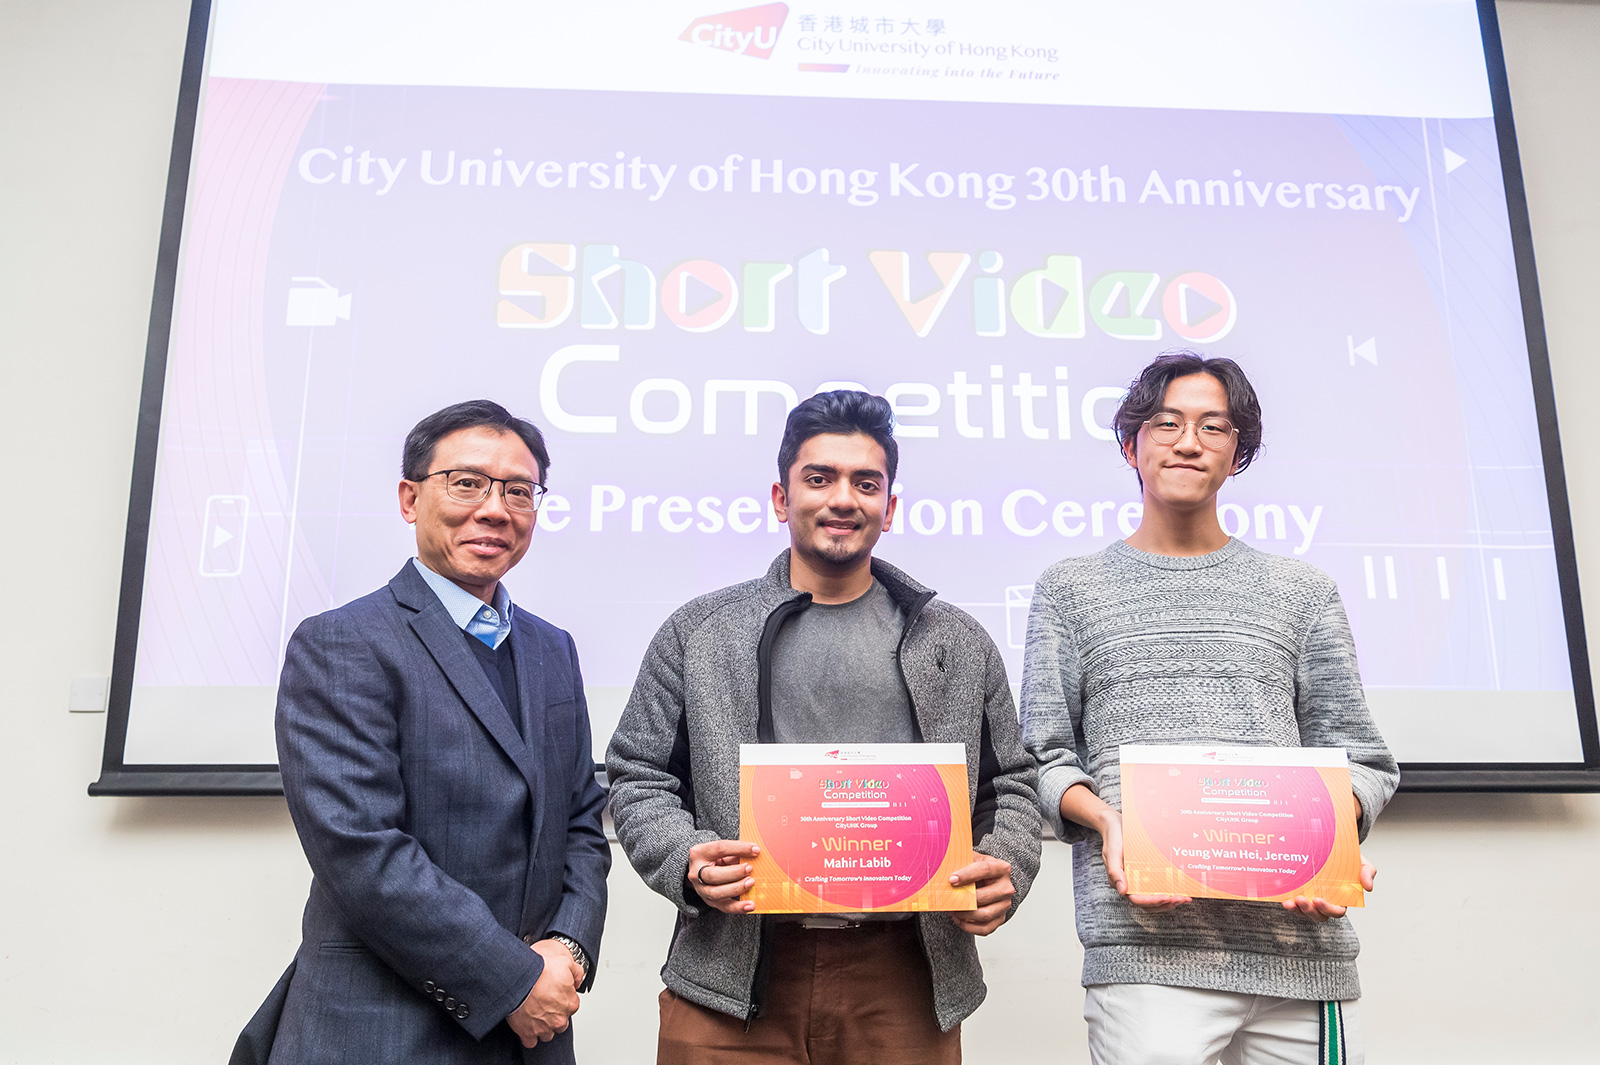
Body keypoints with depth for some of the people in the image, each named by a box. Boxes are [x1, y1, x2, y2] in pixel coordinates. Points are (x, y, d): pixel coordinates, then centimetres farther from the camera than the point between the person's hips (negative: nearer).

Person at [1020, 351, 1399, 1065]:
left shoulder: (1301, 591, 16)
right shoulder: (1072, 589, 12)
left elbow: (1356, 757, 13)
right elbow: (1043, 754, 7)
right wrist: (1109, 820, -12)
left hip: (1300, 935, 2)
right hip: (1145, 935, -2)